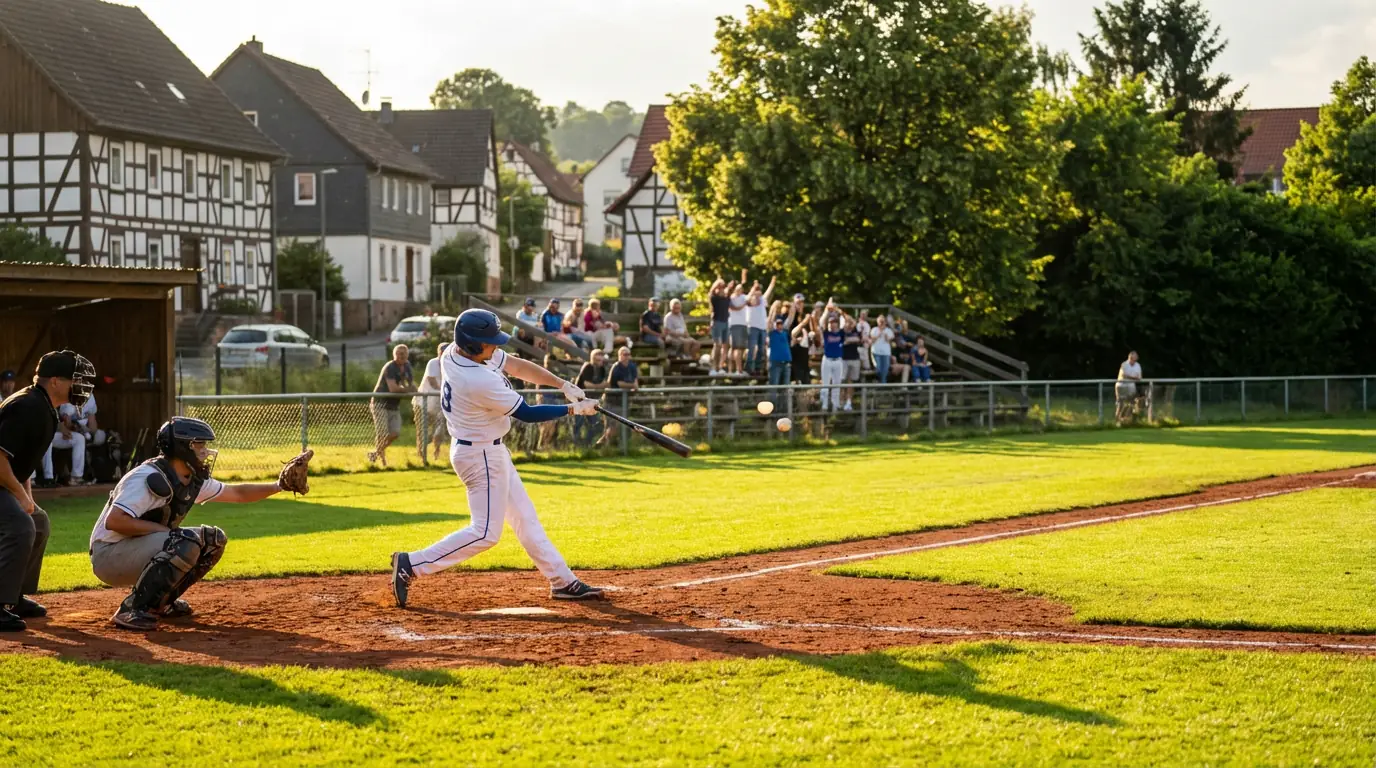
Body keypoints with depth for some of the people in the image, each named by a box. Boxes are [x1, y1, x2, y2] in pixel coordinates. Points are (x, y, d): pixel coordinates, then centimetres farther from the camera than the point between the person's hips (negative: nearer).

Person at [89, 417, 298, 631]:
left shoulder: (194, 481, 4)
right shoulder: (150, 478, -24)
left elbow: (237, 493, 17)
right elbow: (113, 521, -32)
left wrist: (278, 486, 7)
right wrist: (163, 529, -26)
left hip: (141, 553, 9)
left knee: (214, 540, 5)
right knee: (186, 542, -30)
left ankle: (159, 602, 10)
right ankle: (132, 609, -21)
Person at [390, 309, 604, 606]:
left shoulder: (455, 352, -5)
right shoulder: (481, 382, -32)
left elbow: (517, 366, 3)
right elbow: (527, 414, -20)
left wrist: (563, 385, -4)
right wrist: (574, 409, -10)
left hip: (490, 451, 10)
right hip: (481, 456, -10)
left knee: (525, 518, 15)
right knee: (485, 533, -4)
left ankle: (562, 581, 22)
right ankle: (411, 565, -2)